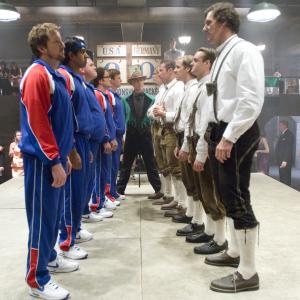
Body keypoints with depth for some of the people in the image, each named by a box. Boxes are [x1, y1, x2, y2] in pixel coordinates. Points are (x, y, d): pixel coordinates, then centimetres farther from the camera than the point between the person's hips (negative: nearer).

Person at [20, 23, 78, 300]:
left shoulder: (57, 76, 15)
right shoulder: (37, 75, -14)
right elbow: (37, 124, -20)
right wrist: (54, 162, -20)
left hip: (55, 157, 9)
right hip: (42, 160, -9)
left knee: (55, 213, 18)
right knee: (43, 216, 0)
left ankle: (49, 258, 36)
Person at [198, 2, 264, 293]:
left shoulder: (244, 50, -9)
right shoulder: (221, 57, 19)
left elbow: (251, 100, -20)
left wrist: (229, 137, -23)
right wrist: (210, 137, 19)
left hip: (237, 134, -10)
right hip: (219, 132, 10)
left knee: (238, 199, -7)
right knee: (227, 197, 17)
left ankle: (248, 273, 5)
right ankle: (234, 252, 34)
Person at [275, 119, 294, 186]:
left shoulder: (289, 135, -11)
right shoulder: (282, 134, 18)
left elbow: (289, 149, -18)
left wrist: (285, 161, -22)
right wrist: (279, 161, 14)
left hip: (285, 162, -9)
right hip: (281, 161, 9)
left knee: (286, 179, -6)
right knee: (282, 178, 11)